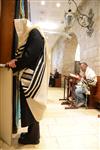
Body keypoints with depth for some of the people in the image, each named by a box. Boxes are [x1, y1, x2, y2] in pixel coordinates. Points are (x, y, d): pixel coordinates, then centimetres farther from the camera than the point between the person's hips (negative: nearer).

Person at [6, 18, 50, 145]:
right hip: (30, 75, 9)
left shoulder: (34, 33, -6)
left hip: (33, 75, -9)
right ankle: (32, 133, 23)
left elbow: (30, 55, -17)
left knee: (30, 104, -3)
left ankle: (33, 137, 12)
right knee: (29, 104, 11)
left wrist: (16, 63, -5)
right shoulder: (29, 36, 23)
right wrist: (15, 61, 4)